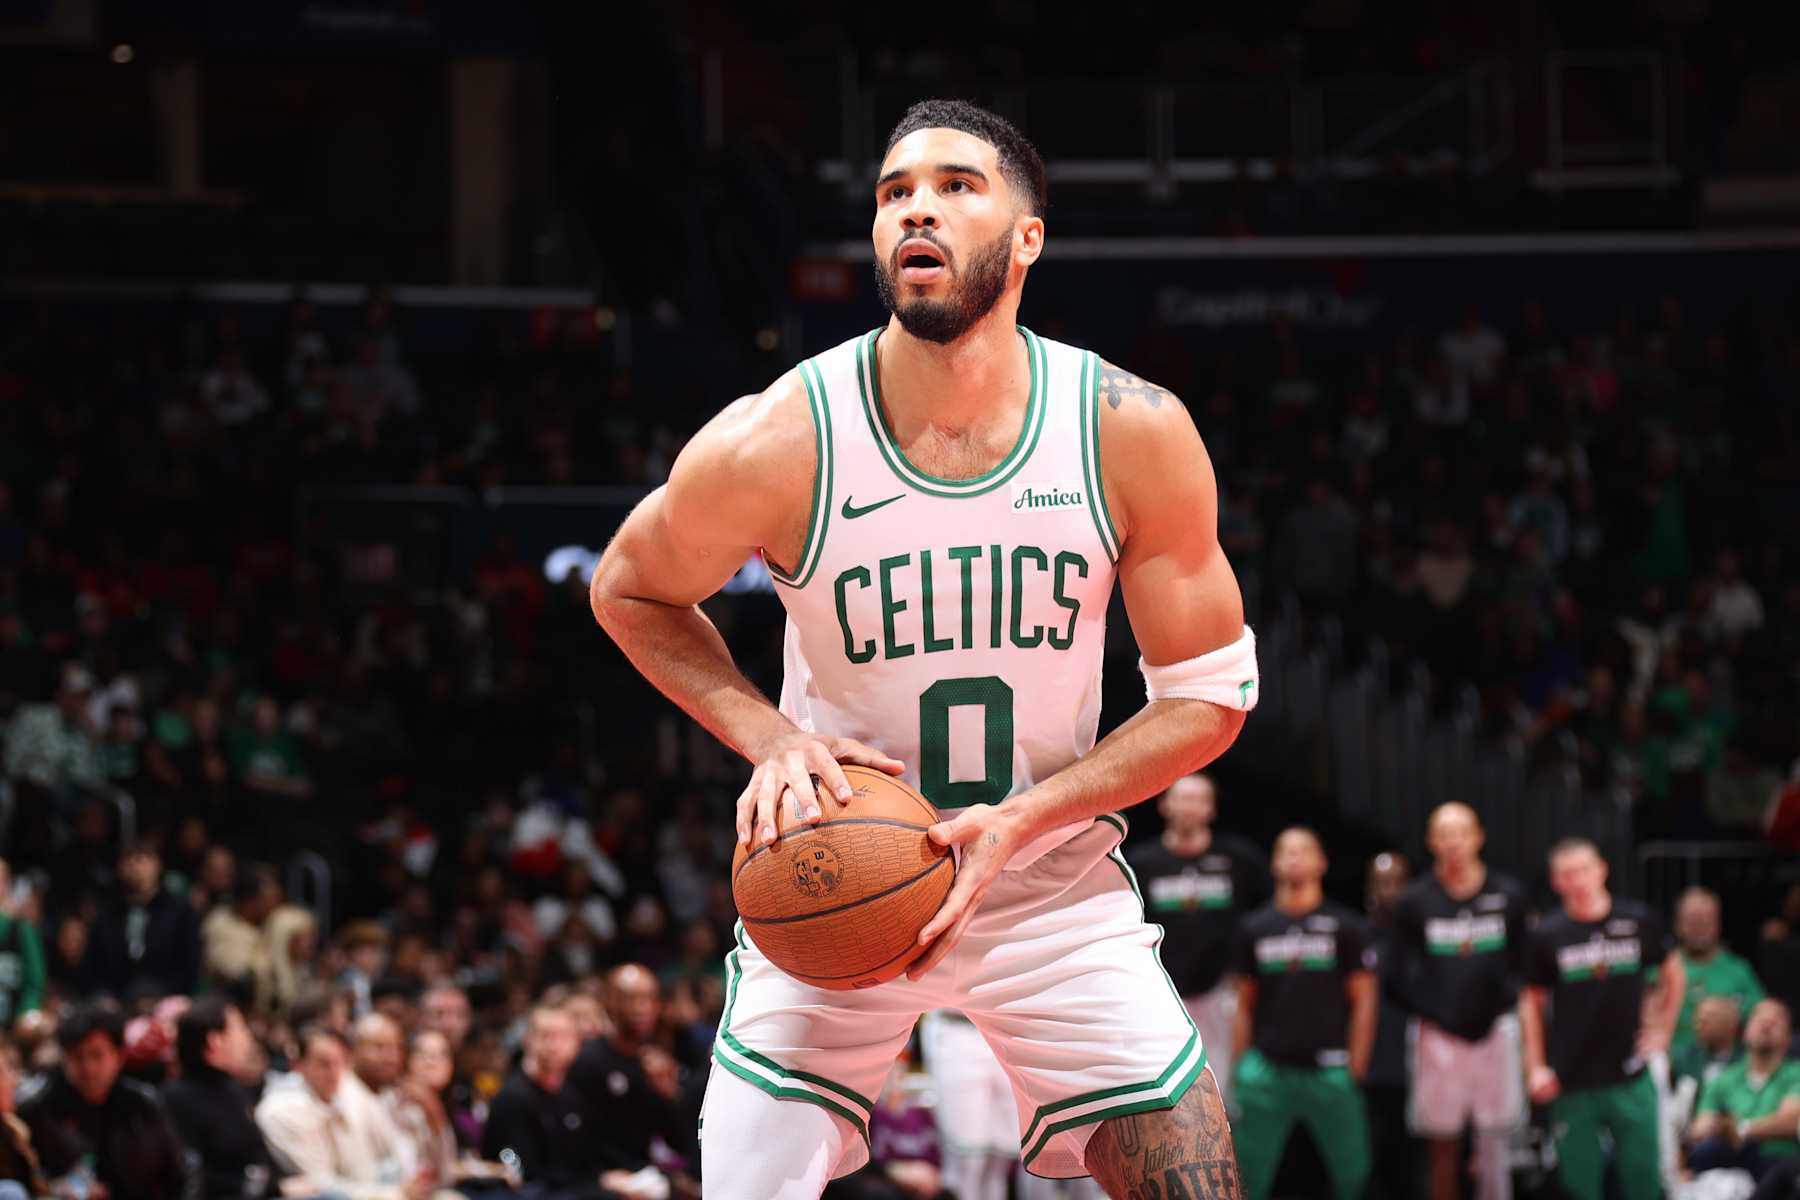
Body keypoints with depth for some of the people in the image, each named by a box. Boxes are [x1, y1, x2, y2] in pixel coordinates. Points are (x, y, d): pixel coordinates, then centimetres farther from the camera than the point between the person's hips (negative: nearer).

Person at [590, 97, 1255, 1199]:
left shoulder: (1135, 434, -15)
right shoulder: (775, 444, -18)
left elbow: (1209, 694, -5)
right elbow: (629, 591, 2)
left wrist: (1020, 823, -19)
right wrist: (770, 738, -15)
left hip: (1053, 883, 1)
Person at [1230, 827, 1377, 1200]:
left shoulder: (1344, 926, 3)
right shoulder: (1255, 928, 11)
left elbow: (1364, 1001, 3)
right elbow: (1244, 1005, 13)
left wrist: (1355, 1069, -4)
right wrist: (1239, 1070, 8)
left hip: (1327, 1071, -2)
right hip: (1267, 1069, 2)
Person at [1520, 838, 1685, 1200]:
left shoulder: (1638, 922, -1)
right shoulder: (1547, 936, -3)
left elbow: (1672, 974, 16)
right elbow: (1531, 1002, 5)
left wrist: (1662, 1031, 10)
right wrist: (1536, 1068, -2)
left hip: (1629, 1075, 1)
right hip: (1572, 1082, -1)